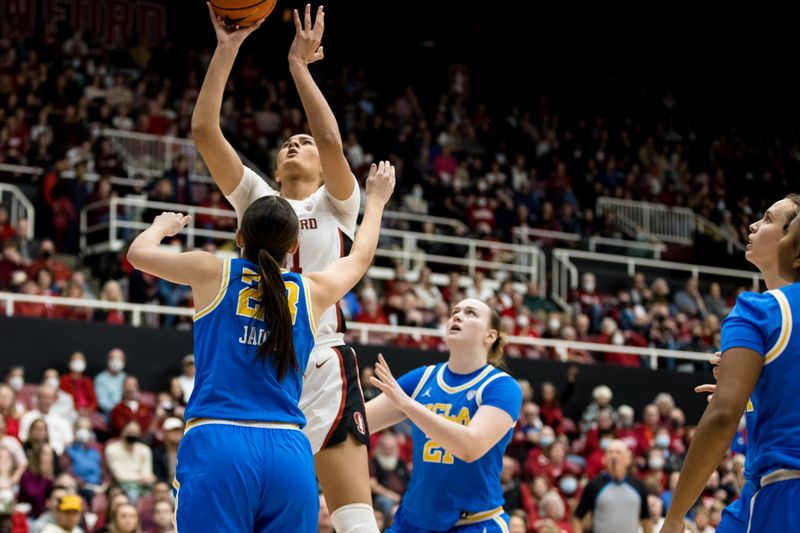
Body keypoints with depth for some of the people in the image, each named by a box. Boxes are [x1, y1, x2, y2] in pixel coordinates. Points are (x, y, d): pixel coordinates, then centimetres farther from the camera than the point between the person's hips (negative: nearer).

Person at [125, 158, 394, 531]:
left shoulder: (214, 274, 8)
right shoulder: (311, 292, 14)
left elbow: (138, 253, 24)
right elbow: (360, 257, 36)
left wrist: (163, 226, 47)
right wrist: (376, 199, 53)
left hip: (216, 447, -2)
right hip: (289, 452, 2)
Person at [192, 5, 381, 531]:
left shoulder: (336, 203, 10)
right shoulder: (256, 199, 17)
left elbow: (332, 140, -11)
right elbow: (204, 130, 7)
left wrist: (299, 65, -5)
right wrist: (227, 49, 2)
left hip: (323, 363, -3)